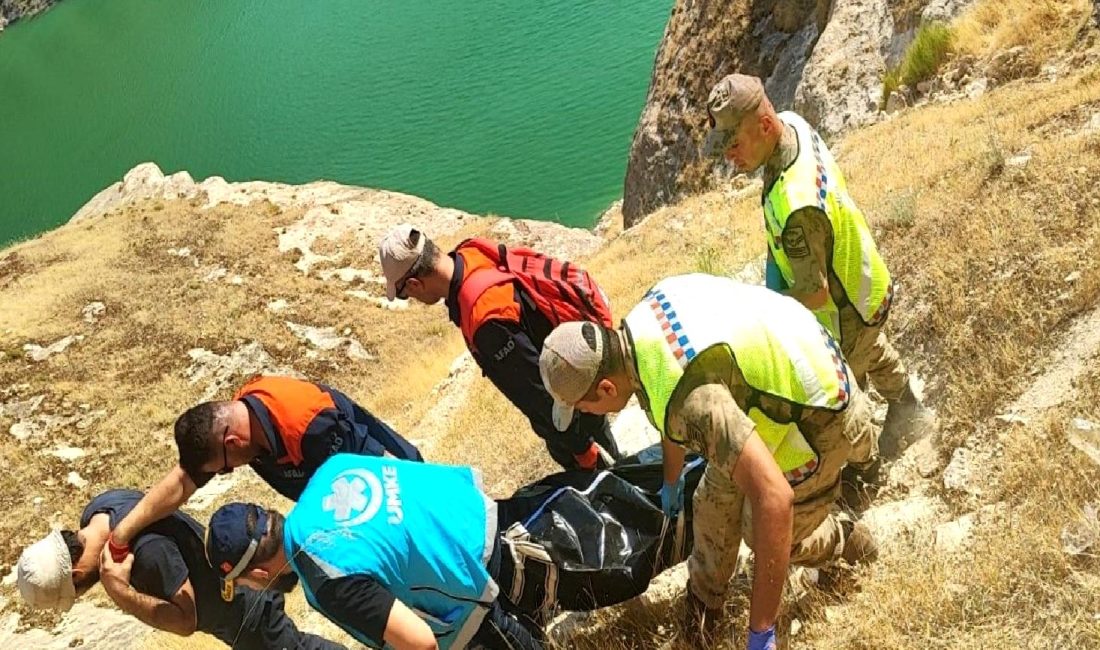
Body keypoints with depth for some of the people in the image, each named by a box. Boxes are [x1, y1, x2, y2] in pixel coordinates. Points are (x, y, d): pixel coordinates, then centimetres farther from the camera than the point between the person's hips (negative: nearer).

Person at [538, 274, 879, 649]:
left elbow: (773, 498, -43)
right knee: (715, 501, 15)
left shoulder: (689, 396, -40)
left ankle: (842, 537, 37)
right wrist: (671, 481, 29)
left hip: (817, 413, -8)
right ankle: (704, 595, 38)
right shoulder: (641, 323, -11)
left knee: (761, 527, 9)